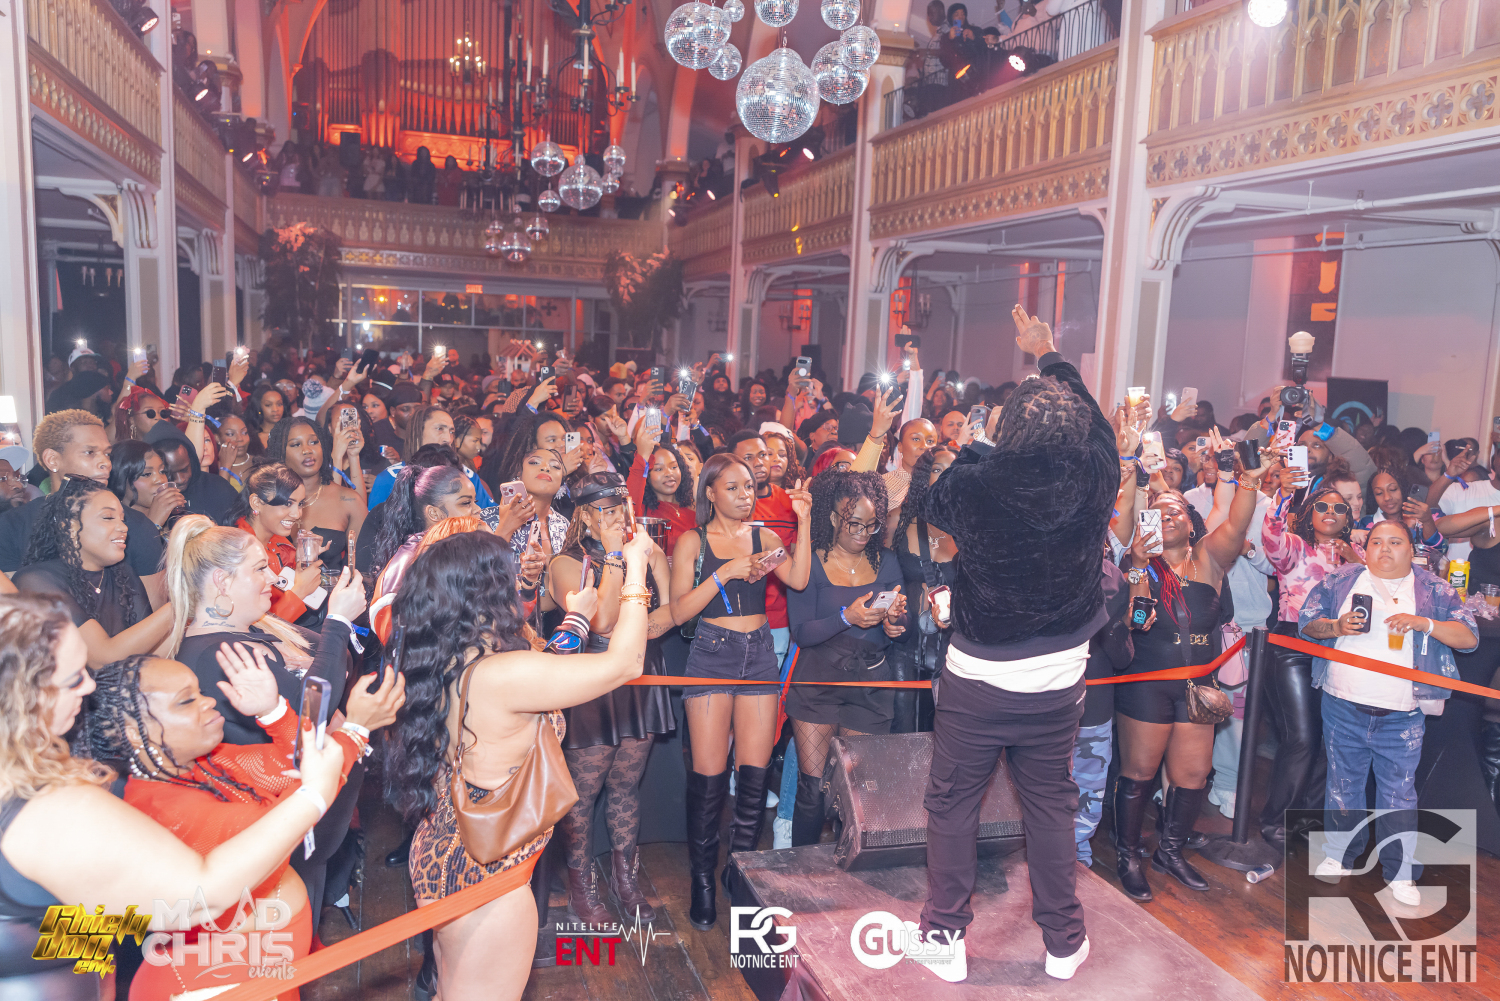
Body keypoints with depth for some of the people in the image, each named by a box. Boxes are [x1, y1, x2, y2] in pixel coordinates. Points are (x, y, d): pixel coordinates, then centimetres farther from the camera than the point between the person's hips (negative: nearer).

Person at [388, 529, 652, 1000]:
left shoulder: (440, 664, -4)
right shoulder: (501, 673, -29)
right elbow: (625, 663, -21)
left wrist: (575, 620, 22)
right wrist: (636, 567, -9)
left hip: (440, 856, 8)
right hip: (485, 878, -8)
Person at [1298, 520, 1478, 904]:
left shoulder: (1433, 591, 4)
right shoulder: (1340, 581, 6)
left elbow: (1469, 637, -3)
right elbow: (1306, 622, 6)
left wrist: (1424, 623, -18)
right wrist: (1337, 627, -13)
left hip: (1401, 715, -1)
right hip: (1343, 707, 1)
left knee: (1399, 792, 5)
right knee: (1342, 783, 12)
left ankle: (1400, 872, 18)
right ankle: (1339, 855, 28)